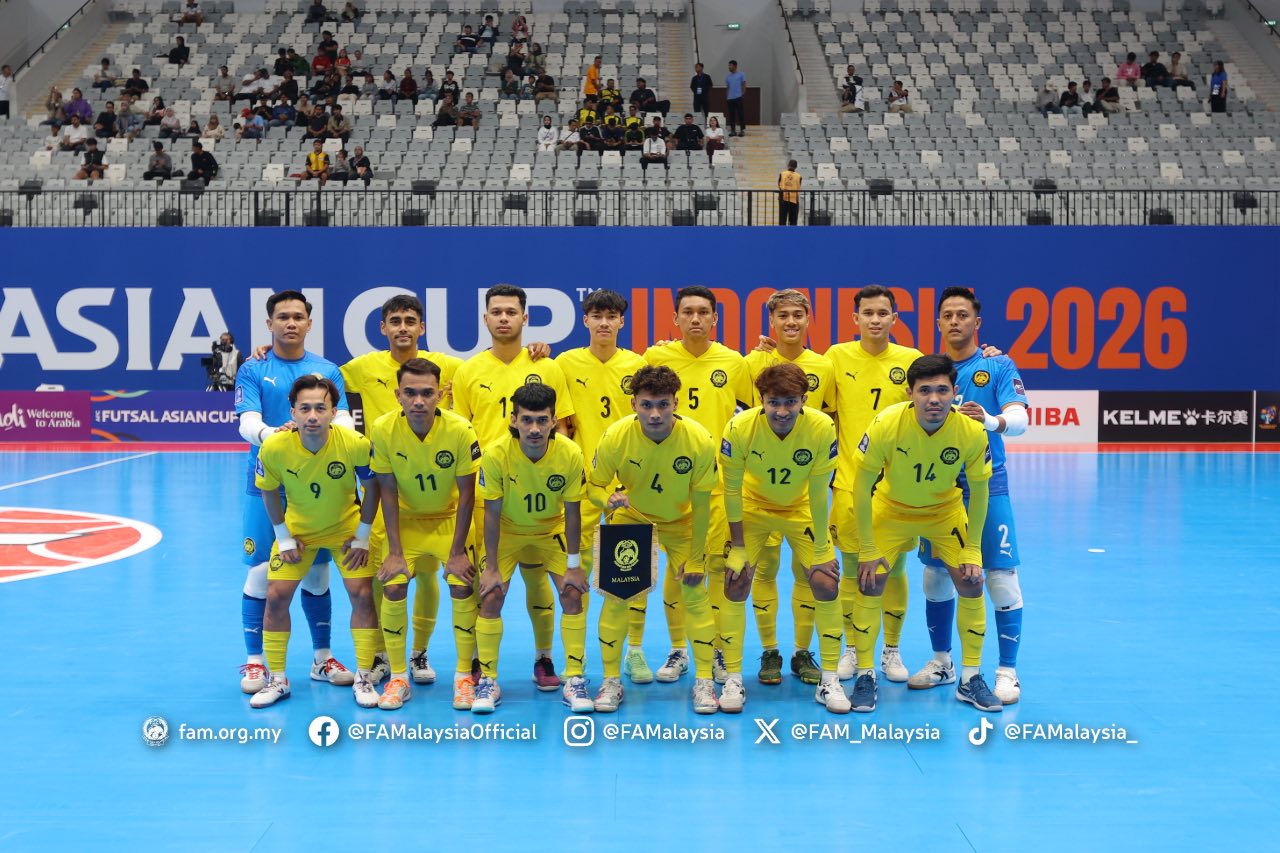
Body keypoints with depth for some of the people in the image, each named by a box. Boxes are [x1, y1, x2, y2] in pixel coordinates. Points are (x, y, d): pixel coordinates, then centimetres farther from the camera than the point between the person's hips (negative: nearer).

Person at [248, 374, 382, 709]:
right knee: (276, 597, -5)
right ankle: (277, 679, 13)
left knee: (362, 595, -9)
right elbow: (269, 492, -6)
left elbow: (372, 487, -11)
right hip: (296, 530, 1)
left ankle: (364, 679, 7)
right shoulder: (274, 447, -26)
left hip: (347, 528, -1)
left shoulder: (356, 444, -29)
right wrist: (284, 538, -5)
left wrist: (363, 536, -8)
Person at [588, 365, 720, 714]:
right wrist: (609, 500, -37)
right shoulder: (615, 437, -28)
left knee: (693, 592, -7)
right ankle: (611, 680, 6)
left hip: (680, 521, 0)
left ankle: (704, 681, 7)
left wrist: (696, 558, -12)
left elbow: (701, 505, -17)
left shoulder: (699, 440, -29)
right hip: (630, 515, 0)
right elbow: (594, 486, -13)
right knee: (616, 593, -8)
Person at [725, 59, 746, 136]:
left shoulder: (741, 75, 1)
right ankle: (732, 130, 11)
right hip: (730, 98, 4)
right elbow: (727, 88, 17)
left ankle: (742, 130, 1)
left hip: (738, 98, -4)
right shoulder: (727, 76, 14)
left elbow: (744, 85, 1)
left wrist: (743, 94, -7)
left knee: (741, 114, -4)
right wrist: (726, 97, 11)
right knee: (731, 115, 5)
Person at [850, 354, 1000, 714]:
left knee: (971, 583, -6)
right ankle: (865, 677, 5)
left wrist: (972, 548, -8)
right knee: (870, 583, -12)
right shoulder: (887, 424, -31)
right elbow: (862, 484, -20)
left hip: (945, 511, 1)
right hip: (891, 509, -1)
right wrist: (867, 548, -18)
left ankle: (970, 679, 11)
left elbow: (979, 490, -10)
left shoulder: (972, 431, -26)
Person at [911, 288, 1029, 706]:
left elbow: (1019, 418, -15)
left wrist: (992, 421, -34)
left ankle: (1007, 671, 4)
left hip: (986, 487, -3)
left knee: (1002, 579, -5)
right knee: (936, 576, 8)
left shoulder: (998, 366, -2)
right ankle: (942, 662, 24)